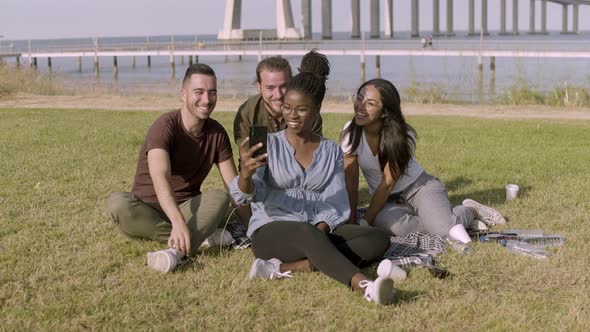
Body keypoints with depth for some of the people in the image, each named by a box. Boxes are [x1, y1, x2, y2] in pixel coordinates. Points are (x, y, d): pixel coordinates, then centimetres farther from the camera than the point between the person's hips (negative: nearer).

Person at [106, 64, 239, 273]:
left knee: (219, 197, -27)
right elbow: (160, 178, -35)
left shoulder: (217, 133, 0)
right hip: (147, 210, -3)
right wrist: (178, 222, -51)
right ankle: (201, 235, -29)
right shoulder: (165, 127, -19)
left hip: (188, 208, 4)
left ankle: (176, 252, -50)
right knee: (117, 203, -35)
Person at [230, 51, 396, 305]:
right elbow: (245, 196, -8)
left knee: (378, 239, -22)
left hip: (319, 231, 4)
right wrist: (245, 174, -32)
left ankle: (285, 267, -34)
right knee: (307, 232, -38)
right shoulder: (269, 144, 6)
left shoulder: (331, 151, 14)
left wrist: (322, 228, -19)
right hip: (270, 232, -3)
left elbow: (336, 203, 3)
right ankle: (362, 285, -62)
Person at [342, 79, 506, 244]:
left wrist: (365, 223, -23)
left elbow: (387, 184, -20)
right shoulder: (351, 131, -14)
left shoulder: (402, 136, -19)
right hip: (389, 200, 2)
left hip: (419, 186, -2)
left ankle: (471, 211, 5)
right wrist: (351, 223, -18)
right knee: (393, 225, -35)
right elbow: (350, 182, -13)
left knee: (445, 228, -31)